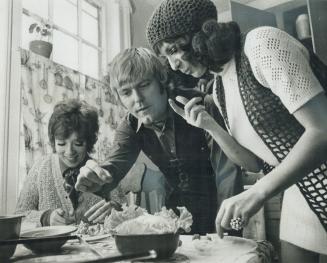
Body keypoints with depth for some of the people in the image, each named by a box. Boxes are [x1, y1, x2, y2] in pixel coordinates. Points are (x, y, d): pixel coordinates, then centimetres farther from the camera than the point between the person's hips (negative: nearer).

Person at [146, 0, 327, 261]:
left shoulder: (262, 43, -17)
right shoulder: (218, 88, 5)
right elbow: (255, 160, 6)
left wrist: (256, 193, -29)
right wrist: (209, 126, -8)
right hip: (301, 195, 7)